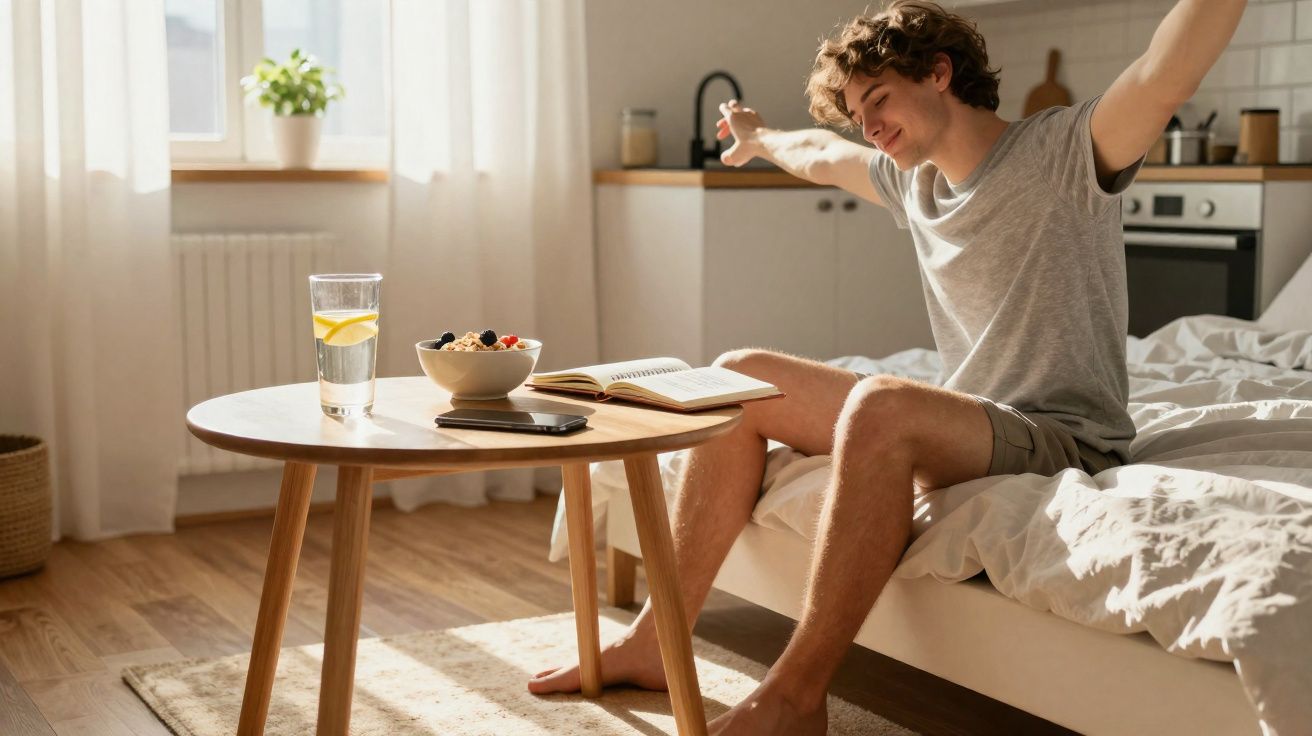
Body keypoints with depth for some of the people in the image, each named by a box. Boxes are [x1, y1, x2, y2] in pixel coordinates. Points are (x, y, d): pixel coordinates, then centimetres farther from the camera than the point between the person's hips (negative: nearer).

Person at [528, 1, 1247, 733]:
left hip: (1066, 439, -8)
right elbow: (821, 155, 35)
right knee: (739, 378, 3)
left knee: (880, 404, -37)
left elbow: (1165, 78, -31)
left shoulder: (1065, 149, -10)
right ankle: (656, 642, 0)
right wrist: (763, 139, 53)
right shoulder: (912, 180, 13)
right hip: (966, 426, 8)